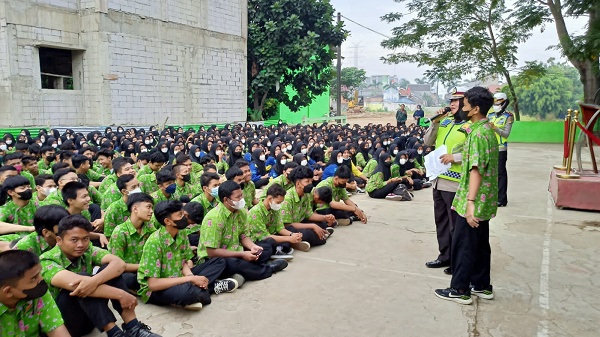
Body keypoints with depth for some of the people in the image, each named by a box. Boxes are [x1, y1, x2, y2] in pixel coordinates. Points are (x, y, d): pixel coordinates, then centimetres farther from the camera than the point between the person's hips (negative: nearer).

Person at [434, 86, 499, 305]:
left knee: (463, 244, 0)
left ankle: (459, 290, 9)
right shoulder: (488, 129, 13)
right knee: (480, 243, 16)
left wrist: (470, 201, -29)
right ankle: (482, 286, 26)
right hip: (485, 201, 10)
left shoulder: (478, 133, -19)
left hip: (474, 201, -10)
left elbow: (476, 169, -26)